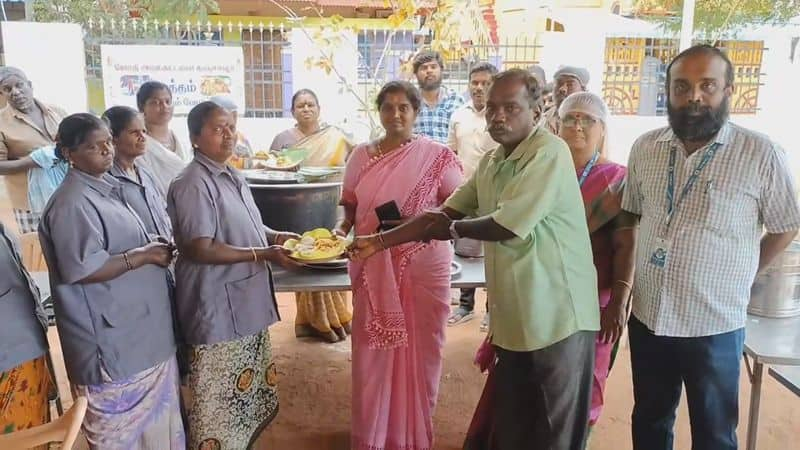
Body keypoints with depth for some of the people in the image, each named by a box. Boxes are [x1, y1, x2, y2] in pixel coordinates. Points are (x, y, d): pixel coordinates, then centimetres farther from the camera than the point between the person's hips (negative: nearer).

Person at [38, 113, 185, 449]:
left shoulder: (104, 188, 10)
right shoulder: (73, 203, -20)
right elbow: (80, 269, -26)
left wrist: (153, 250, 6)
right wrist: (143, 255, -19)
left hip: (138, 327, 10)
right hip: (112, 337, -10)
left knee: (153, 416, 22)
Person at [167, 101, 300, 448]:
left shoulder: (232, 177, 10)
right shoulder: (193, 184, -20)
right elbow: (200, 249, -24)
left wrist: (276, 236, 3)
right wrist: (264, 254, -23)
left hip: (245, 302, 10)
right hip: (218, 308, -9)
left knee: (245, 391, 22)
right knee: (221, 398, 5)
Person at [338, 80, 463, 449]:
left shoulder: (437, 156, -4)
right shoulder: (361, 156, 6)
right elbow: (351, 207, 13)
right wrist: (343, 227, -7)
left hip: (423, 266, -2)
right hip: (374, 267, 2)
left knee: (419, 348, 8)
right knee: (373, 349, 9)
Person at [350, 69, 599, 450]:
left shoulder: (549, 154, -16)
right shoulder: (491, 162, 11)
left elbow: (505, 226, -22)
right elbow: (443, 214, 11)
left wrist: (453, 229, -3)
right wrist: (378, 241, 4)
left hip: (557, 317, -8)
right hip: (514, 317, 8)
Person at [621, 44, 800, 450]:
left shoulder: (761, 155, -12)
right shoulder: (645, 148, 0)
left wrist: (738, 275, 1)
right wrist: (622, 286, 7)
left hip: (714, 326, -3)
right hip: (647, 318, 4)